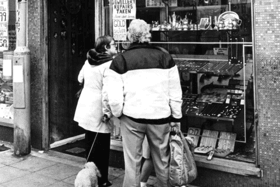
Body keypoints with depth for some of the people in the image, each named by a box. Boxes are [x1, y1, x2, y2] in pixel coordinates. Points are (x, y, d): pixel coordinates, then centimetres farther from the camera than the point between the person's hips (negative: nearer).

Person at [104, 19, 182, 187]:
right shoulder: (164, 56, 0)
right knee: (162, 161, 16)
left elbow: (114, 97, -9)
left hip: (132, 117, -1)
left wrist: (118, 114, 9)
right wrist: (176, 118, 9)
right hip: (160, 116, 1)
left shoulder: (120, 60, -4)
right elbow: (175, 91, 0)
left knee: (132, 162, 10)